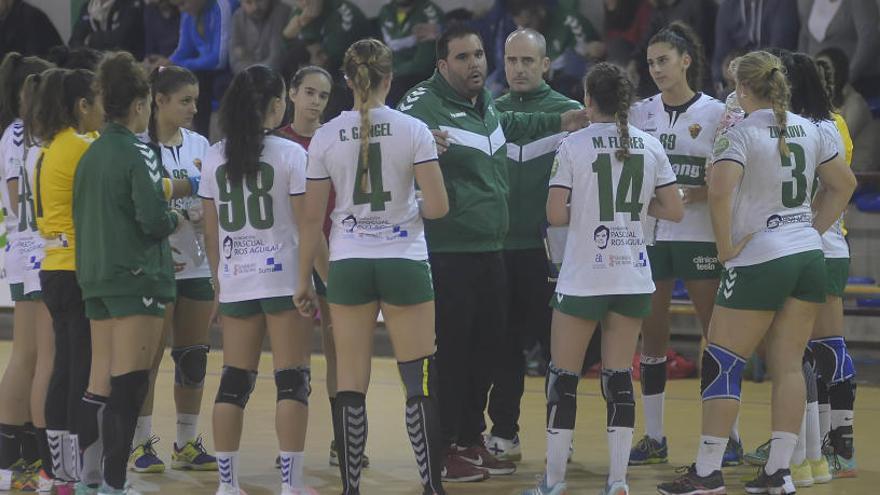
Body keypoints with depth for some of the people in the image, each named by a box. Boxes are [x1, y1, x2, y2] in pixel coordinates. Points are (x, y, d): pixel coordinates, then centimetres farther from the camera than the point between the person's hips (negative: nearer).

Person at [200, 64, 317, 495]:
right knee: (292, 382, -1)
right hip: (284, 279, -4)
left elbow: (211, 232, 9)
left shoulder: (215, 158, 6)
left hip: (235, 281, 4)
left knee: (234, 383, 8)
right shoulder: (290, 154, -7)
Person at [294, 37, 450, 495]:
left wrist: (303, 280, 9)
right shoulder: (412, 130, -7)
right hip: (404, 263, -1)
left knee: (350, 385, 5)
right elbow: (437, 207, -11)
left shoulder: (327, 136, -2)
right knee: (420, 382, 3)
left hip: (348, 265, 2)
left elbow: (312, 216, 1)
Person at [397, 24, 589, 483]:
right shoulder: (423, 103, -11)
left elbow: (505, 125, 35)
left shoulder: (485, 102, 14)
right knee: (451, 351, -5)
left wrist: (560, 123, 36)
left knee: (486, 346, 13)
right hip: (447, 252, -8)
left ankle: (472, 439, 24)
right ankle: (447, 449, 3)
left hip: (490, 250, 8)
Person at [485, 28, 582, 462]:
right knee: (504, 348, 8)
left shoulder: (568, 112, 1)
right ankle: (503, 434, 15)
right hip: (500, 250, 3)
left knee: (557, 346, 2)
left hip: (550, 251, -3)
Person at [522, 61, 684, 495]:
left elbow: (555, 214, -12)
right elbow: (674, 211, 3)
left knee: (563, 377, 6)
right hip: (633, 276, 3)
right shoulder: (650, 146, 2)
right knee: (619, 378, 8)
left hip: (583, 276, -3)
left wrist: (582, 212, 8)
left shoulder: (573, 146, -8)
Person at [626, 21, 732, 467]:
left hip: (699, 234, -3)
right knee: (651, 336, 5)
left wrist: (697, 194, -16)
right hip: (649, 234, 3)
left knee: (717, 334, -1)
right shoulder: (639, 113, 7)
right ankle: (654, 438, 12)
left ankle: (729, 435, 7)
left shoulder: (715, 113, -1)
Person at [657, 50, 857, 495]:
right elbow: (844, 184, 18)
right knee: (788, 365, 8)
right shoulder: (810, 131, 8)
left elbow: (719, 191, -26)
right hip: (809, 257, 7)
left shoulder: (740, 135, -12)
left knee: (721, 364, 0)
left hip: (759, 259, -7)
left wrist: (725, 245, -14)